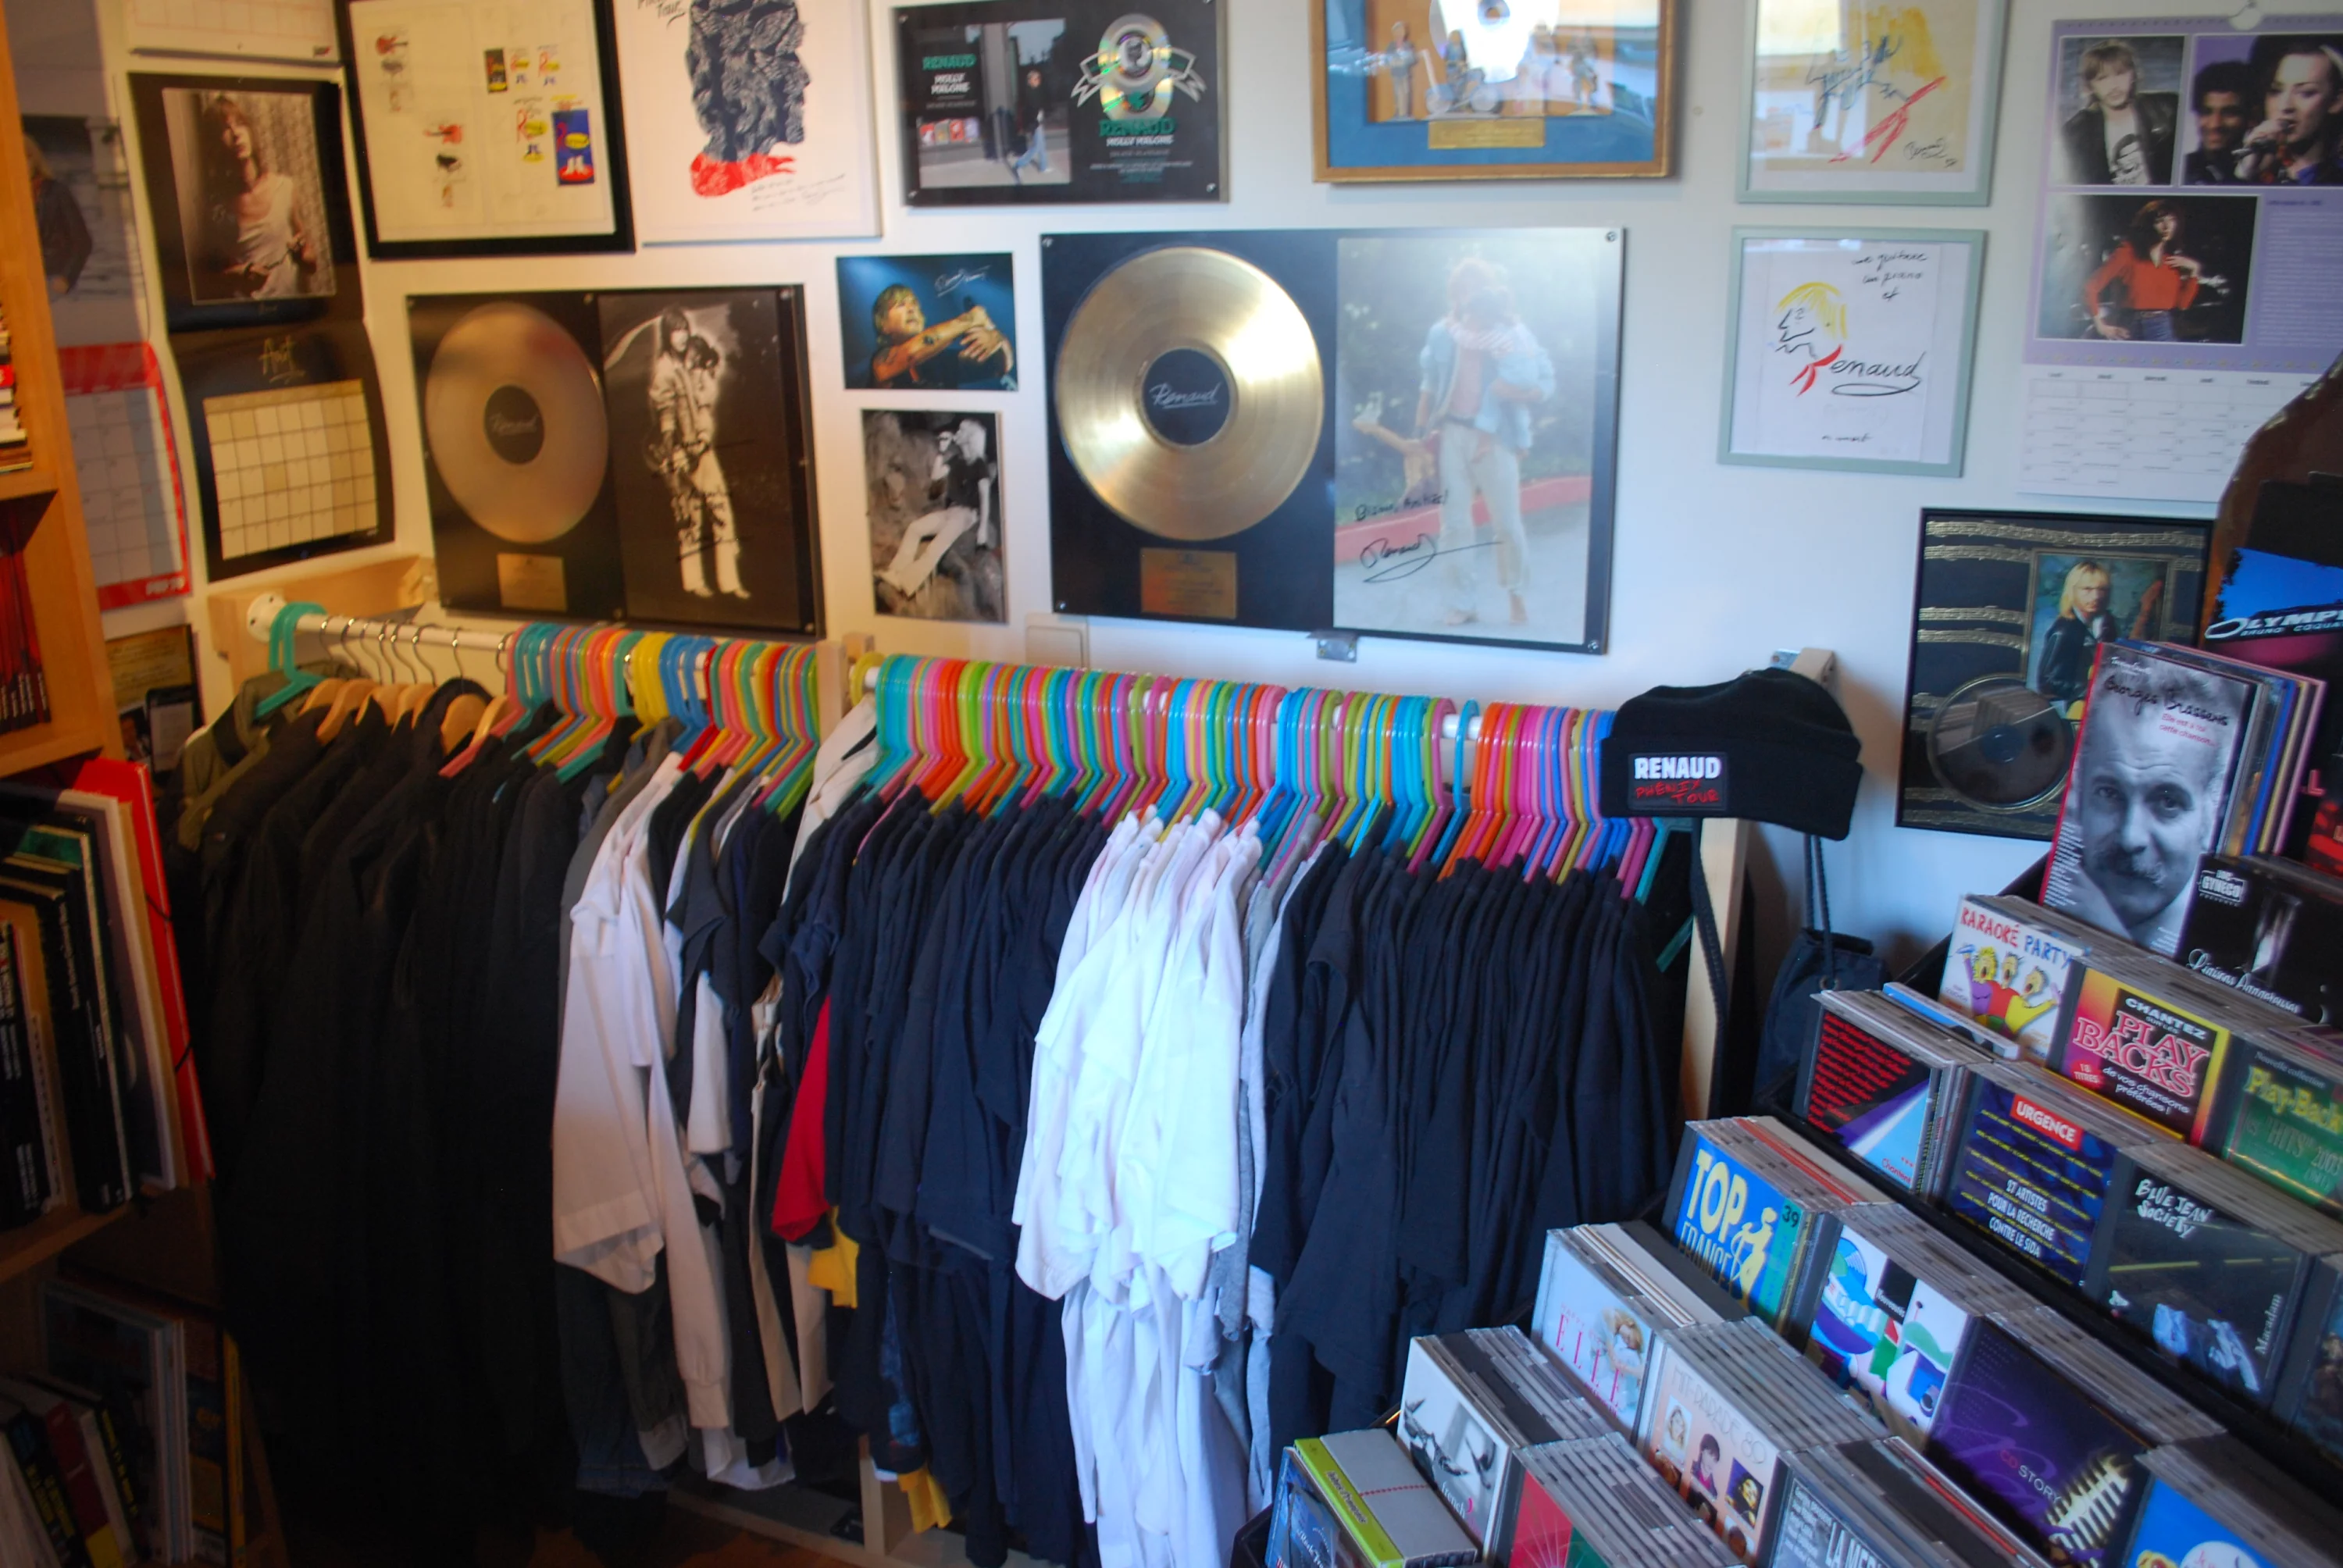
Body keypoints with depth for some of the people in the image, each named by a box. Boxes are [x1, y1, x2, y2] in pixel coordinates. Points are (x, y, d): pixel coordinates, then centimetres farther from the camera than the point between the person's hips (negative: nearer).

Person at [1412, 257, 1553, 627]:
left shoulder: (1513, 335, -4)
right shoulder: (1443, 333, 4)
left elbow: (1546, 384, -8)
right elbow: (1430, 385, 12)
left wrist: (1519, 392, -25)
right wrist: (1422, 430, 8)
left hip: (1496, 438, -2)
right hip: (1452, 434, 2)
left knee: (1507, 523, 2)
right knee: (1454, 522, 2)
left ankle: (1515, 593, 22)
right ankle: (1461, 603, 10)